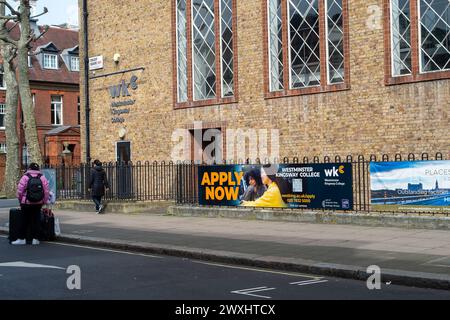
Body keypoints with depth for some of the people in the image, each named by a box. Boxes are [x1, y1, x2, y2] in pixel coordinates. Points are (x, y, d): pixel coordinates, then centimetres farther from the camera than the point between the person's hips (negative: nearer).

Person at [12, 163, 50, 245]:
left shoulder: (25, 177, -5)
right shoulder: (42, 178, 2)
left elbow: (19, 191, -6)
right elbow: (47, 191, 1)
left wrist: (20, 200, 10)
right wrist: (44, 201, 12)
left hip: (26, 203, -2)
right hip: (38, 204, 2)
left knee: (25, 221, 6)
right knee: (36, 220, 8)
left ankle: (22, 238, 9)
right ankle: (35, 239, 8)